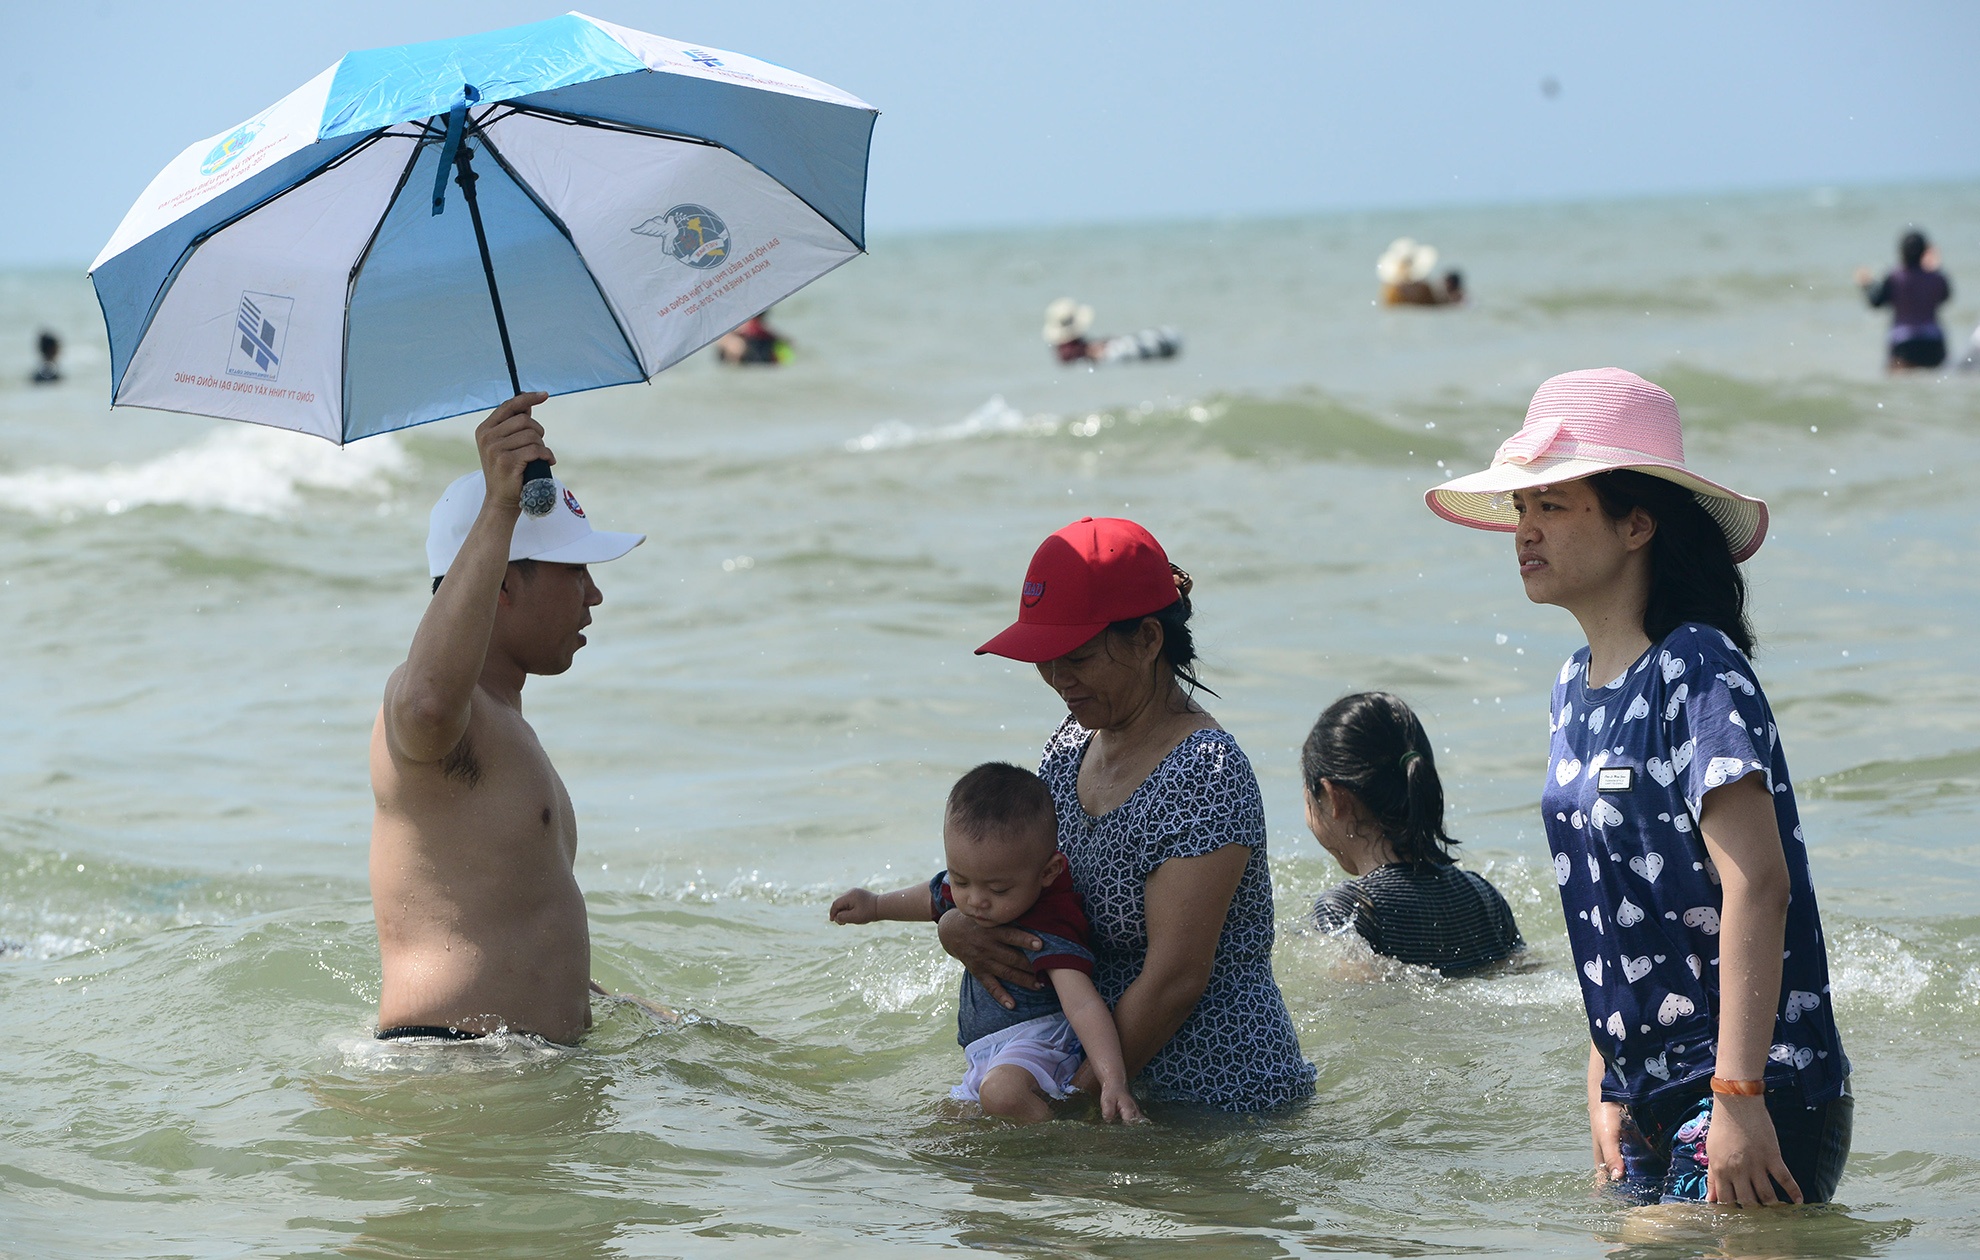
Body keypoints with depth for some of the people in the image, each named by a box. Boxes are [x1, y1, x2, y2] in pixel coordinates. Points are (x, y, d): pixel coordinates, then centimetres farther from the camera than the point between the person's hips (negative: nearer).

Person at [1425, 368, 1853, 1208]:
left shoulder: (1698, 674, -14)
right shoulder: (1576, 688, 11)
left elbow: (1757, 884, -22)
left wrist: (1738, 1094, -26)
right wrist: (1604, 1089, 13)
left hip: (1755, 1099, -8)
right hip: (1651, 1104, 8)